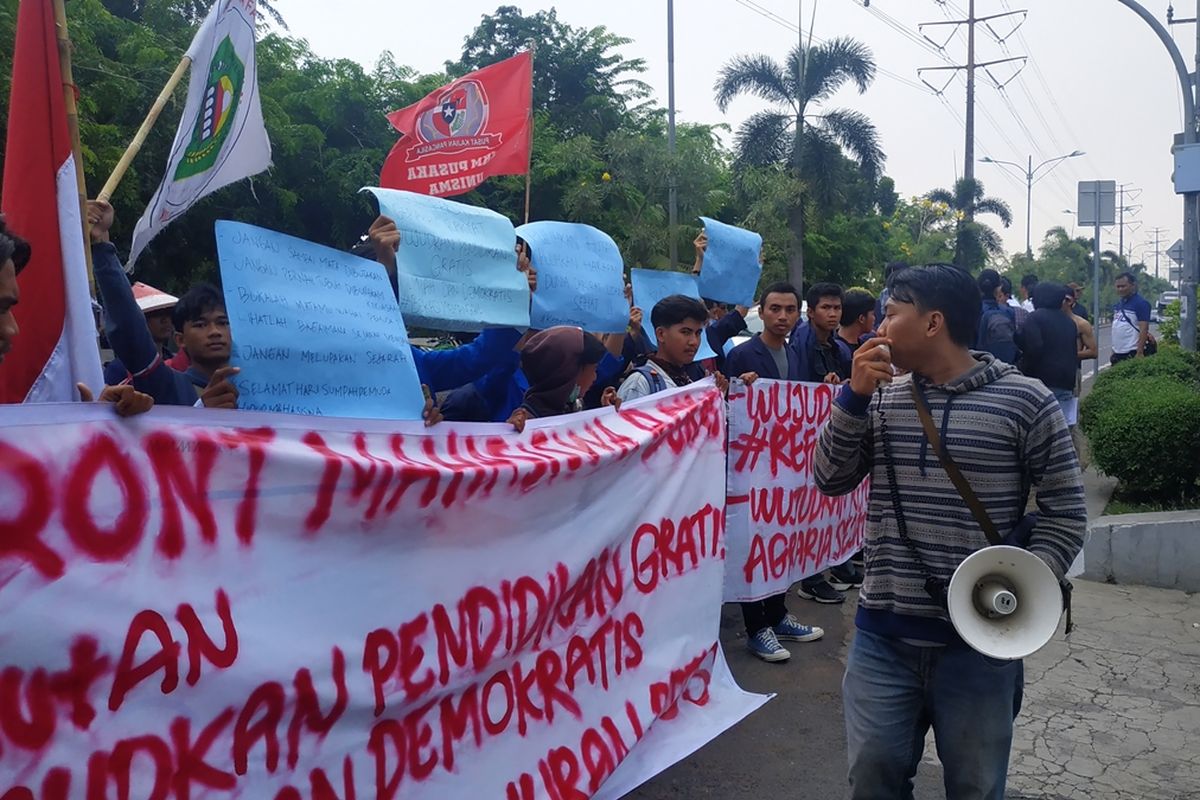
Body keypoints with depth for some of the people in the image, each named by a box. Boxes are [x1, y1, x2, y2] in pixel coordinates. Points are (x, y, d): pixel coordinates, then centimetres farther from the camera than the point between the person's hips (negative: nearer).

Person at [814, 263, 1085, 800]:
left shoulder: (1024, 401, -6)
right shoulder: (882, 399, 5)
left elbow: (1065, 511, -2)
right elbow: (830, 480, 1)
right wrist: (855, 396, -10)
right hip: (883, 638, 3)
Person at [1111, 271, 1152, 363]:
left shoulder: (1141, 303, -8)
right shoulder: (1118, 305, 15)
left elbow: (1144, 330, -15)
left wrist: (1139, 353, -21)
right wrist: (1113, 350, 16)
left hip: (1132, 353, -8)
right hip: (1117, 354, 8)